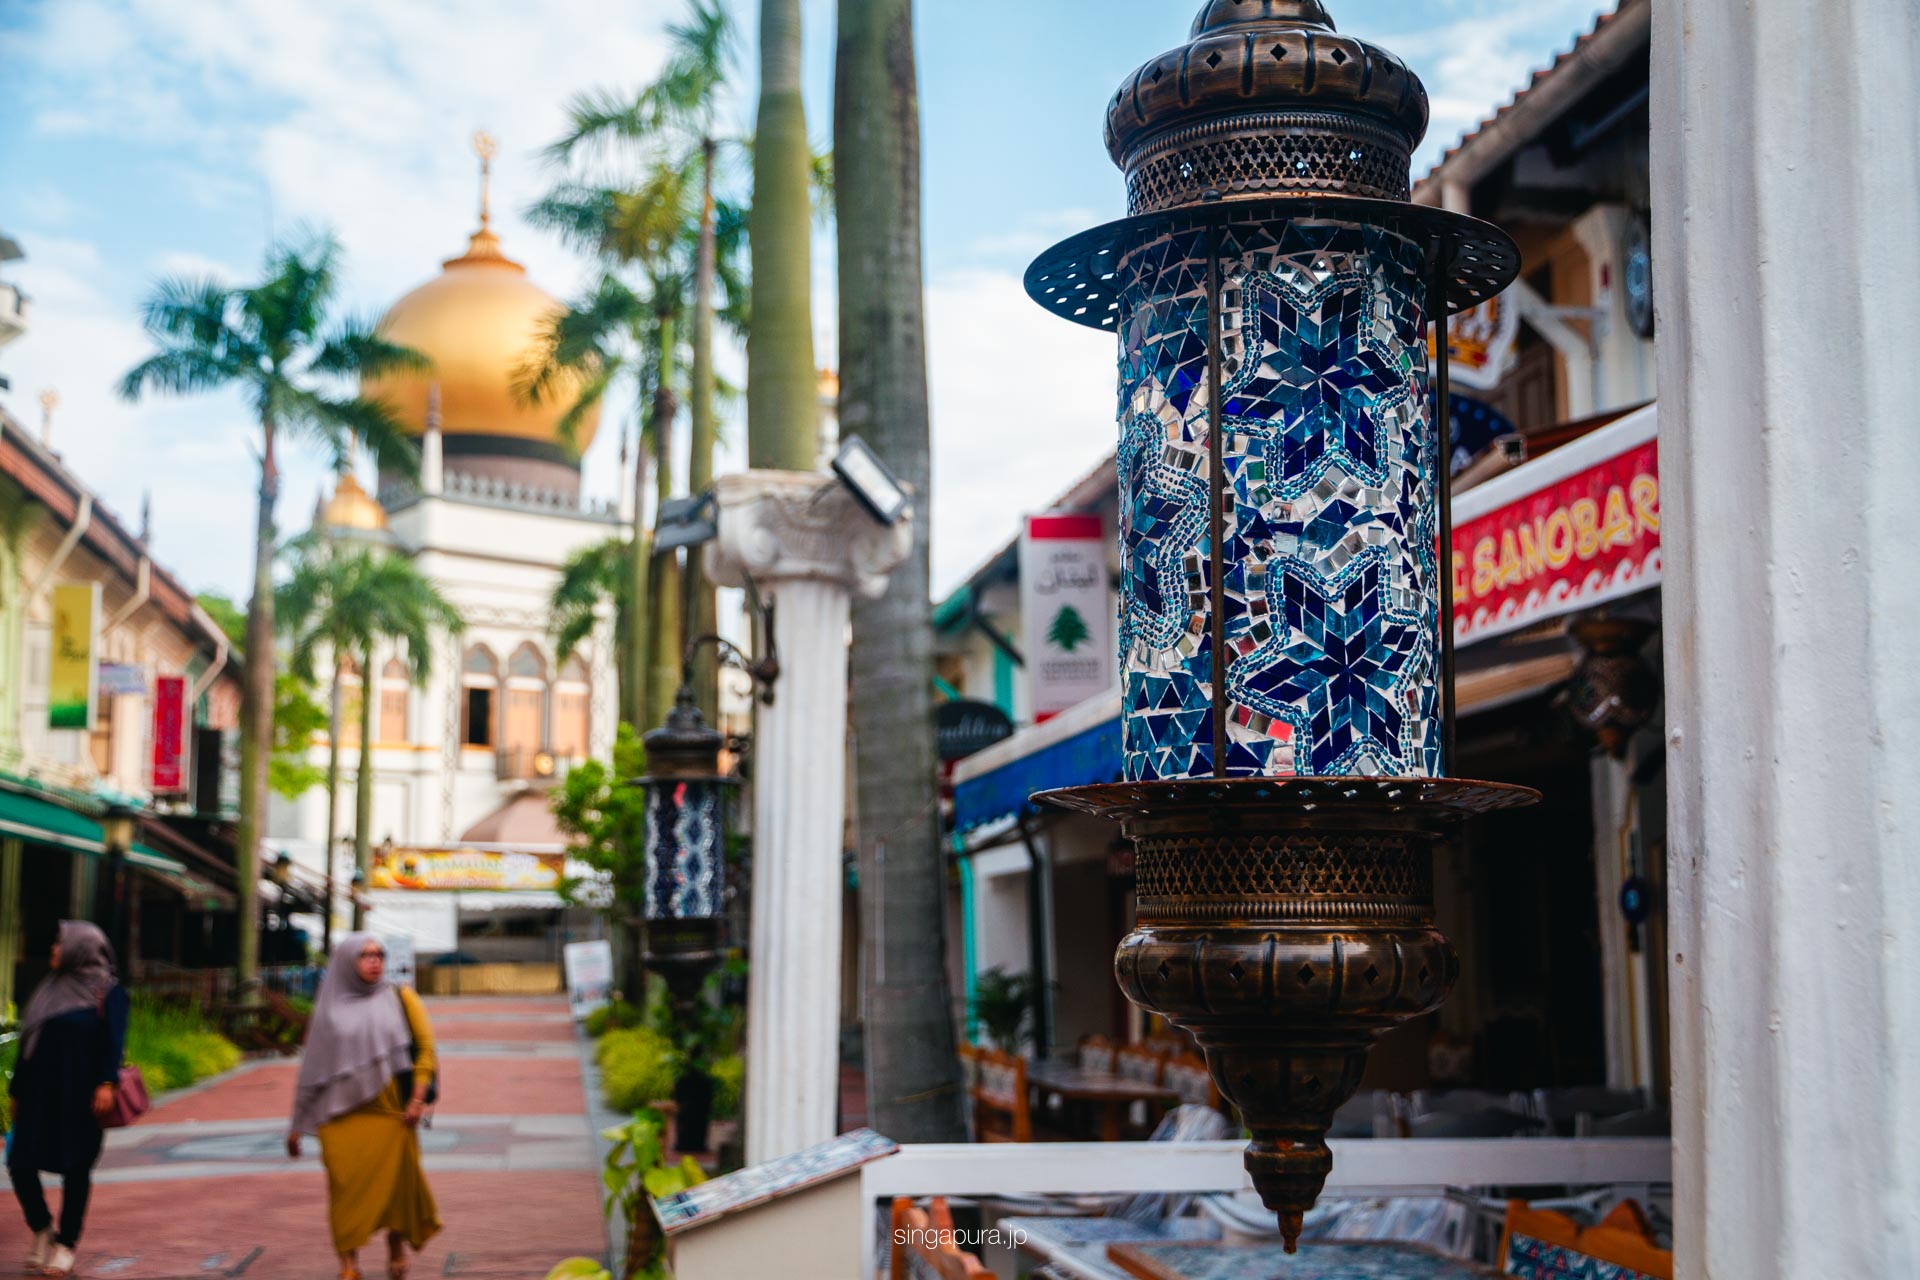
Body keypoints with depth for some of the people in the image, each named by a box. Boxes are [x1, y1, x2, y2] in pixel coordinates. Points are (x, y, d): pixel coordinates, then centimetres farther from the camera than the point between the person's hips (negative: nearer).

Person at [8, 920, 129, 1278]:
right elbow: (28, 1042, 17)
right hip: (40, 1091, 5)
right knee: (20, 1162, -1)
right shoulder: (50, 989, 15)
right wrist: (18, 1090, 15)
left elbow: (113, 1040, -10)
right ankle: (41, 1230, 20)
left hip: (79, 1095, -5)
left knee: (75, 1167, -1)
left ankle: (66, 1246, 10)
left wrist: (107, 1083, -21)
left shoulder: (108, 992, -1)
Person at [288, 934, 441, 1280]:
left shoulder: (400, 999, 8)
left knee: (395, 1180, 1)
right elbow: (313, 1067, 11)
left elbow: (425, 1047, 4)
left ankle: (396, 1251, 22)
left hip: (391, 1110, 0)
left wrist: (418, 1098, -8)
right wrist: (298, 1125, 10)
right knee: (347, 1185, -7)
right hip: (342, 1115, 0)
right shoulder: (329, 1010, 9)